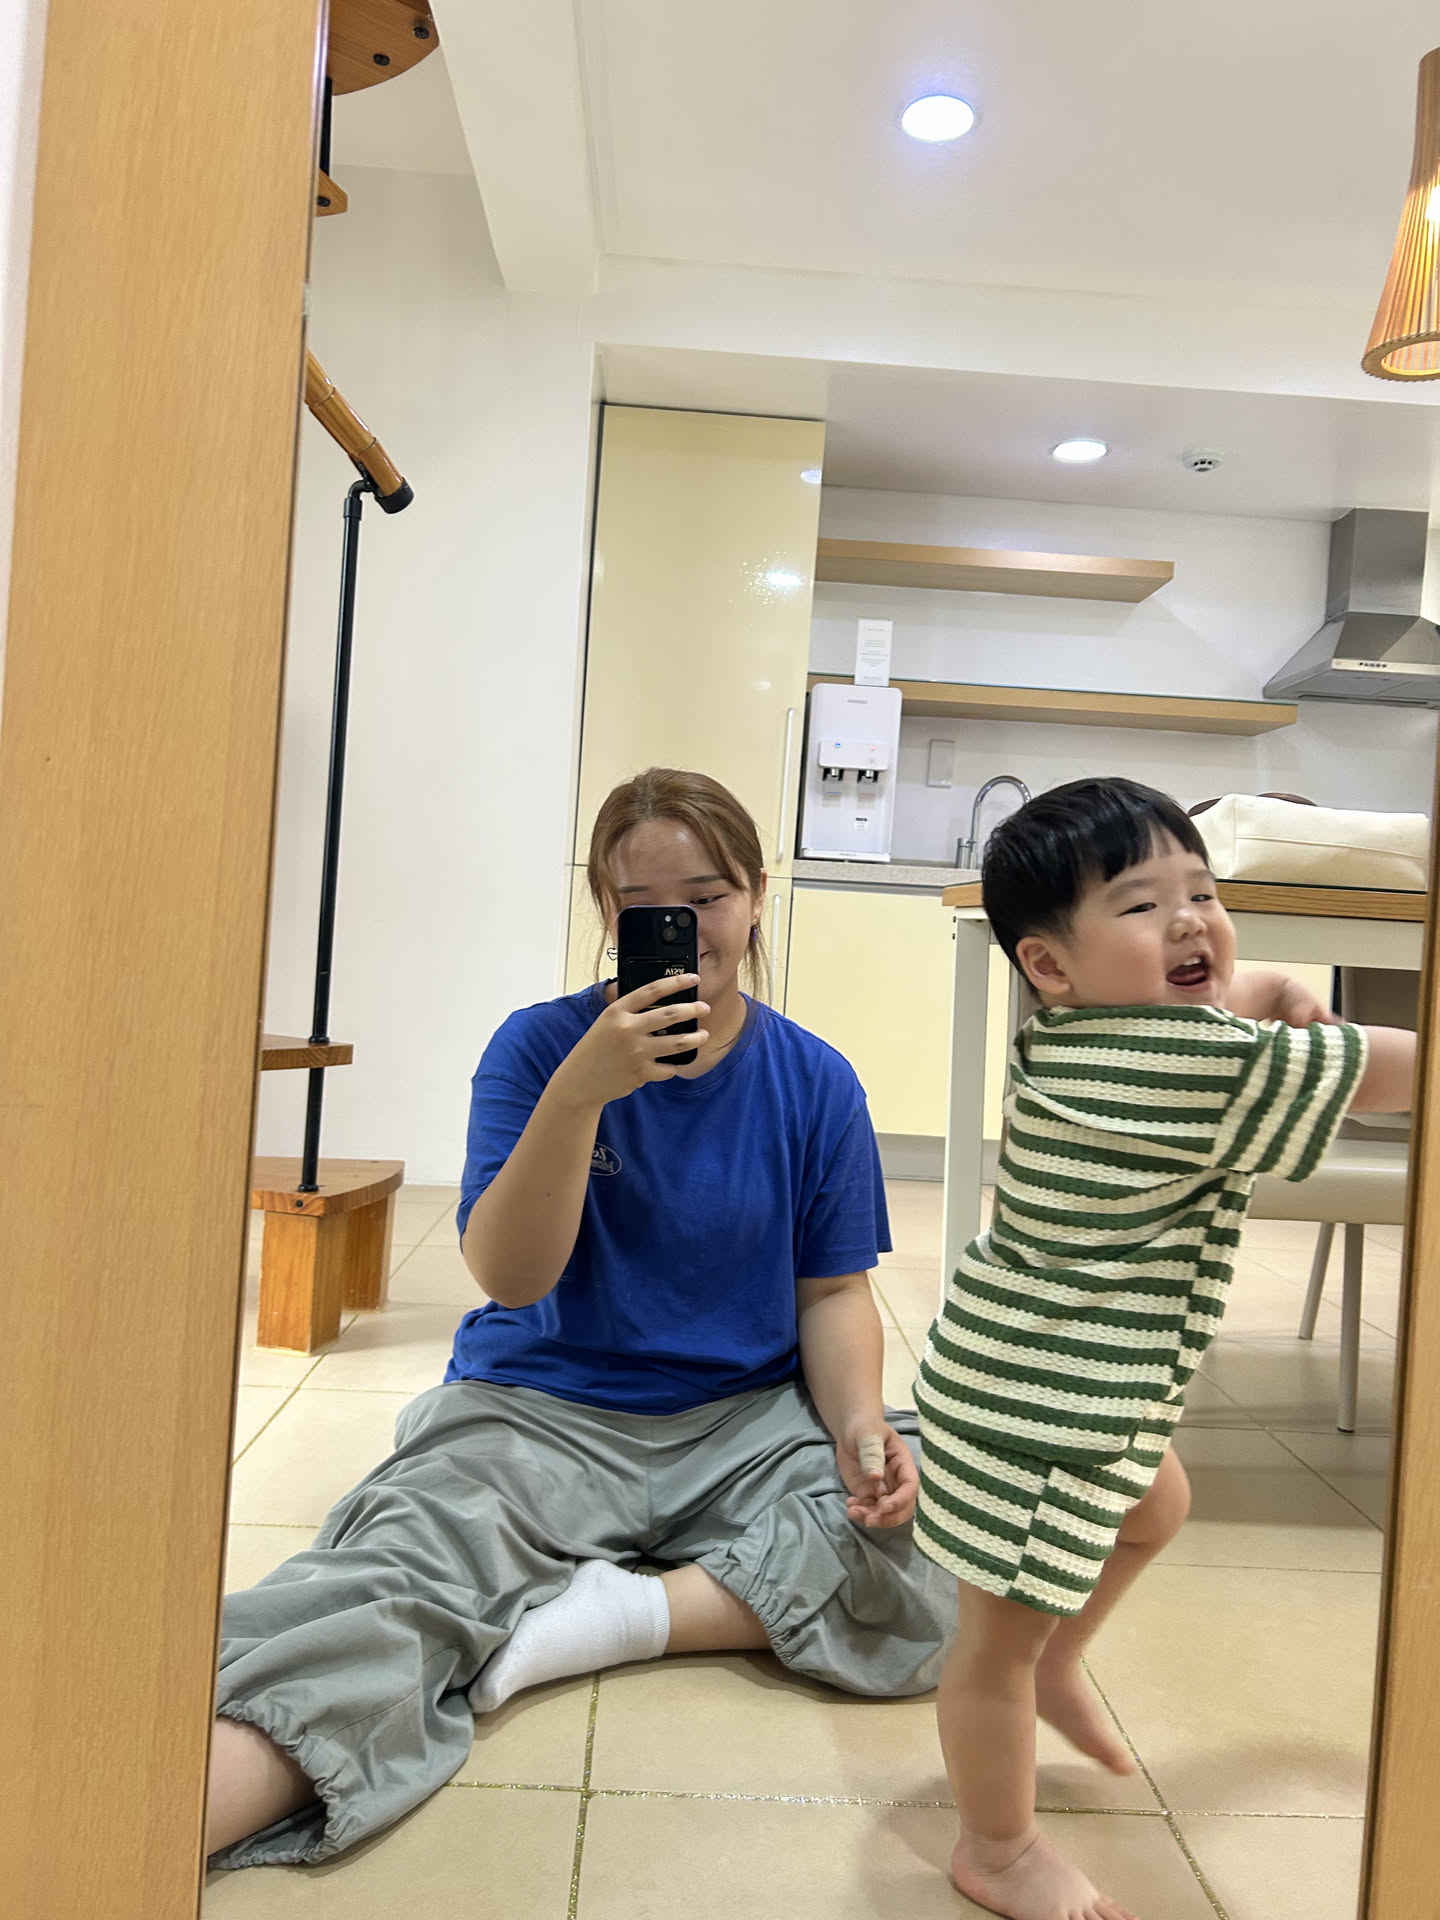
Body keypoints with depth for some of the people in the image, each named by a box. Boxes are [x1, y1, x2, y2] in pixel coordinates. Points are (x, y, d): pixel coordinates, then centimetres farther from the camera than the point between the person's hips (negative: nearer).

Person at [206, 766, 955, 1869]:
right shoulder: (543, 1046, -5)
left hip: (745, 1419, 3)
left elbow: (834, 1292, 4)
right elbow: (510, 1276, -13)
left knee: (922, 1539, -24)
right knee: (399, 1580, -31)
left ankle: (597, 1618, -17)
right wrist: (583, 1089, -27)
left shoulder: (815, 1083, 0)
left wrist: (859, 1422, -17)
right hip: (540, 1410, -2)